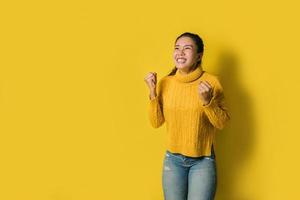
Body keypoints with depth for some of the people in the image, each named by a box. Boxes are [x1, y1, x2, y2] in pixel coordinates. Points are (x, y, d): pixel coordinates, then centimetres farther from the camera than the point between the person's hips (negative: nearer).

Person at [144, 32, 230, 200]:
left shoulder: (211, 81, -11)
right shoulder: (165, 82, -1)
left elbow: (222, 123, -8)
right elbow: (156, 122, 0)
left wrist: (207, 101, -23)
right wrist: (153, 92, -10)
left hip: (203, 161, -3)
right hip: (173, 159, 3)